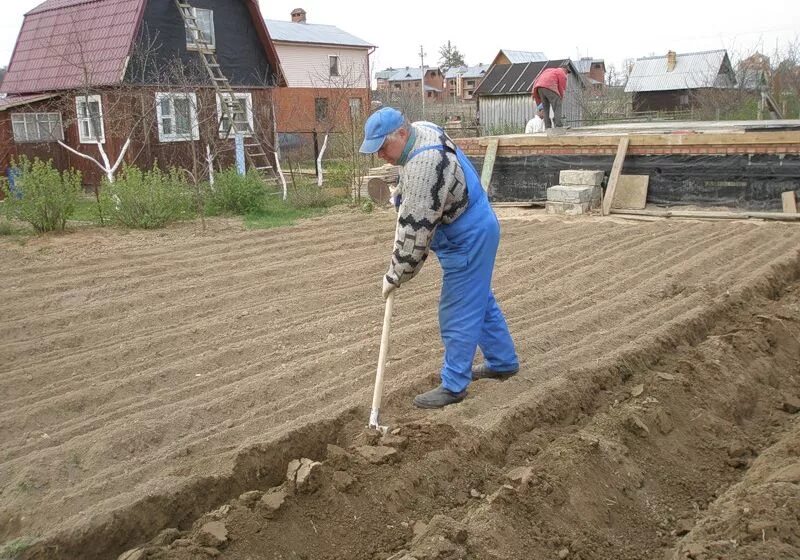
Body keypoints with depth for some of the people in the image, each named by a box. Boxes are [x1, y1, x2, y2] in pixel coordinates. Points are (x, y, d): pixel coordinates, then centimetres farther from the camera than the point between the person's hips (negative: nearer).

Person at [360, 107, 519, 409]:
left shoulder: (424, 166, -31)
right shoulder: (422, 130, 0)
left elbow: (415, 229, -29)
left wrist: (395, 276, -20)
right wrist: (401, 194, 20)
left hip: (468, 240, -11)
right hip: (475, 232, 11)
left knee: (458, 315, -3)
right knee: (481, 300, 21)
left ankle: (453, 386, 8)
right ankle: (503, 362, 35)